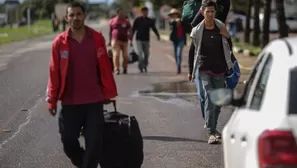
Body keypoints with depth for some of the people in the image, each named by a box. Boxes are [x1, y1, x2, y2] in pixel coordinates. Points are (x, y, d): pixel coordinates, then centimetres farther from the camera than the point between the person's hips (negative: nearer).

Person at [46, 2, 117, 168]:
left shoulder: (97, 38, -1)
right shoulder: (59, 42, -3)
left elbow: (105, 67, 4)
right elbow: (55, 73, 0)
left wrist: (108, 92, 6)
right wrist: (52, 99, 1)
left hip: (94, 100, 0)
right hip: (70, 102, 0)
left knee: (94, 143, 1)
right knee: (69, 141, 6)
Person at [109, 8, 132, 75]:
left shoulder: (126, 21, 8)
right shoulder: (112, 21, 9)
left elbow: (130, 31, 4)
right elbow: (110, 31, 16)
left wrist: (130, 40, -4)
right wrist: (110, 40, 15)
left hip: (124, 41, 1)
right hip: (115, 40, -1)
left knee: (125, 56, 1)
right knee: (116, 55, -11)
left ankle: (125, 69, 19)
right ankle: (116, 69, -9)